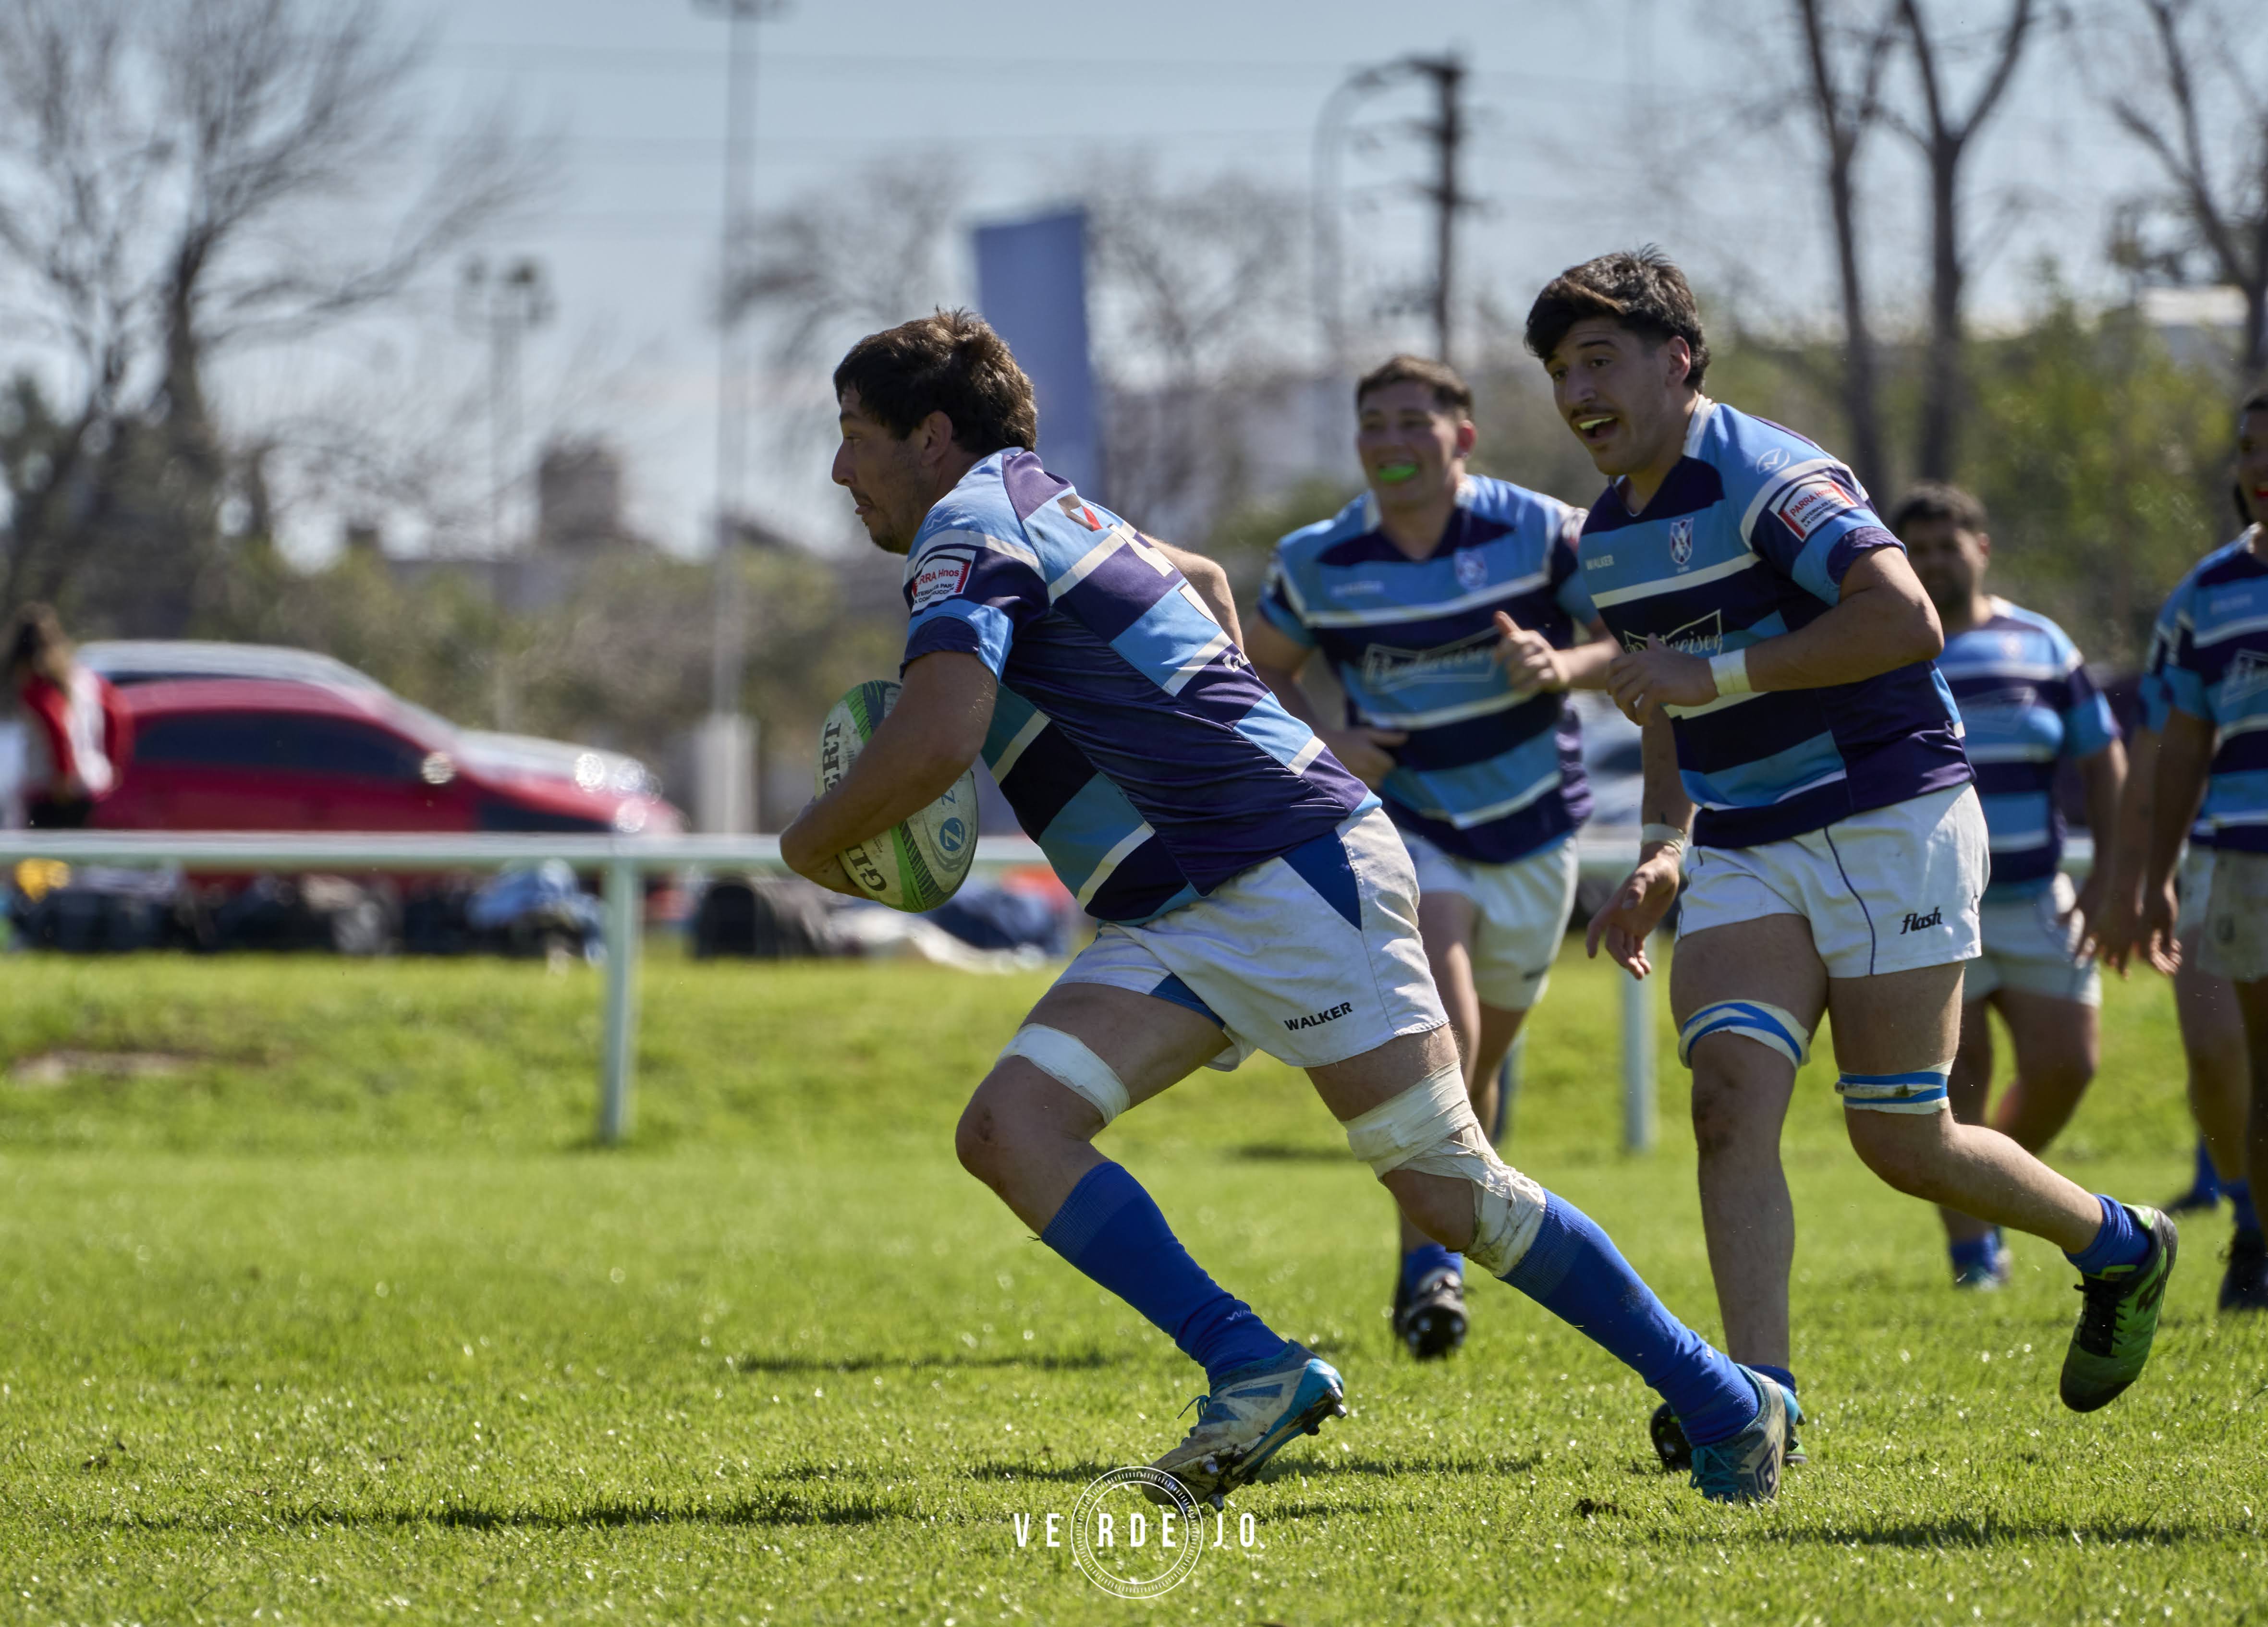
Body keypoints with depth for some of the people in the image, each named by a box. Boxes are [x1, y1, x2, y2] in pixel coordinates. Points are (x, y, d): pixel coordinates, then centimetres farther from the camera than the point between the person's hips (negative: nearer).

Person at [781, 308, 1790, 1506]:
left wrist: (814, 841, -8)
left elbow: (935, 741, -25)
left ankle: (1724, 1401, 3)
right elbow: (1200, 578, 40)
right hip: (1176, 920, 10)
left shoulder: (970, 523, -10)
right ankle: (1248, 1366, -18)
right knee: (1008, 1127, -9)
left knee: (1448, 1192, -9)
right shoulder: (1050, 509, 19)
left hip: (1293, 868, -10)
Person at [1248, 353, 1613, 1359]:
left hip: (1531, 830, 1)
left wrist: (1562, 667, -26)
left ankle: (1450, 1234, 37)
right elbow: (1265, 669, 11)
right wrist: (1324, 739, -8)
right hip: (1407, 825, -1)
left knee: (1481, 1059, 14)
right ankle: (1428, 1259, -24)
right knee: (1442, 1034, -24)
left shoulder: (1540, 532, -9)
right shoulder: (1317, 562, -5)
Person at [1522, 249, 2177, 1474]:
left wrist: (1716, 673, -26)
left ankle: (2120, 1249, 24)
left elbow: (1908, 620, -29)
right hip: (1746, 853, 7)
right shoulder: (1611, 532, 12)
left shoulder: (1766, 478, -16)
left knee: (1901, 1142, -2)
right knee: (1731, 1097, -16)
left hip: (1890, 825, -7)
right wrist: (1663, 851, 13)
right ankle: (1760, 1395, -21)